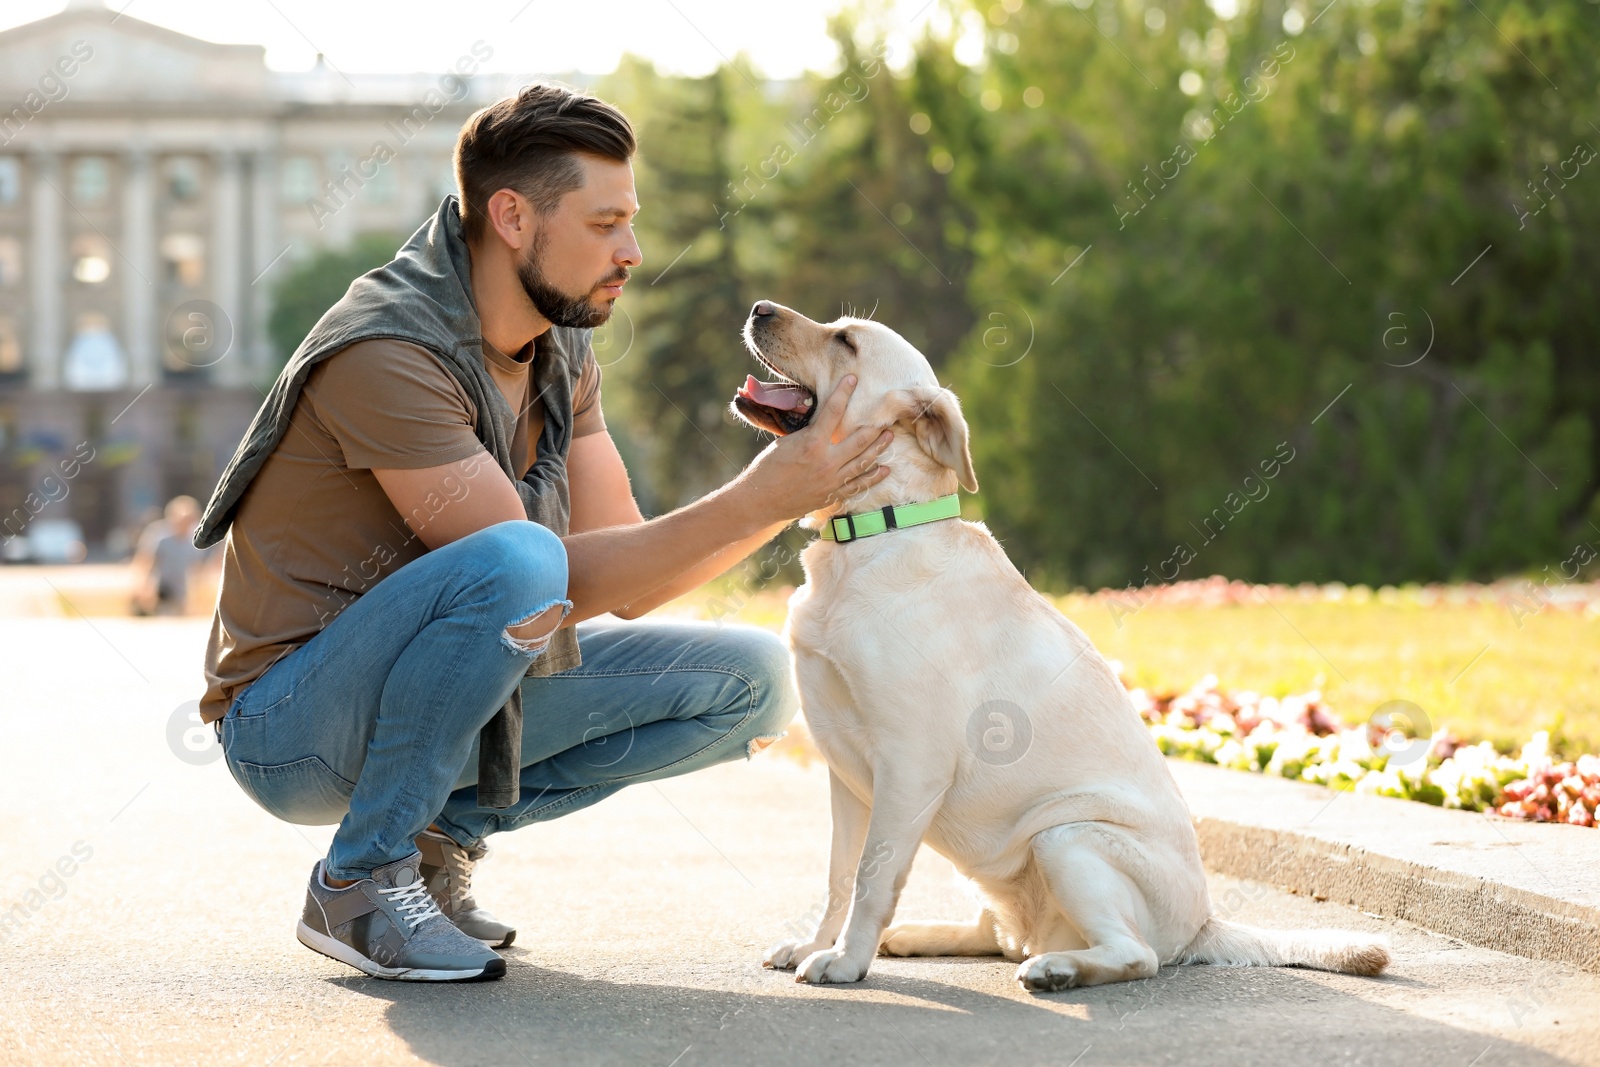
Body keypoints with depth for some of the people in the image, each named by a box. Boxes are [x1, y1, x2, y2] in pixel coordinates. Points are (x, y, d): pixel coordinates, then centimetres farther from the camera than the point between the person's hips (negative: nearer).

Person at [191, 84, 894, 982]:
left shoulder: (563, 350, 4)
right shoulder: (386, 356, -23)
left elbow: (623, 567, 3)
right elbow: (557, 581, -26)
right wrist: (762, 501, -28)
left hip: (441, 697, 8)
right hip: (291, 723, -8)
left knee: (758, 679, -1)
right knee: (514, 560, -37)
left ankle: (445, 830, 3)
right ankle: (360, 878, -19)